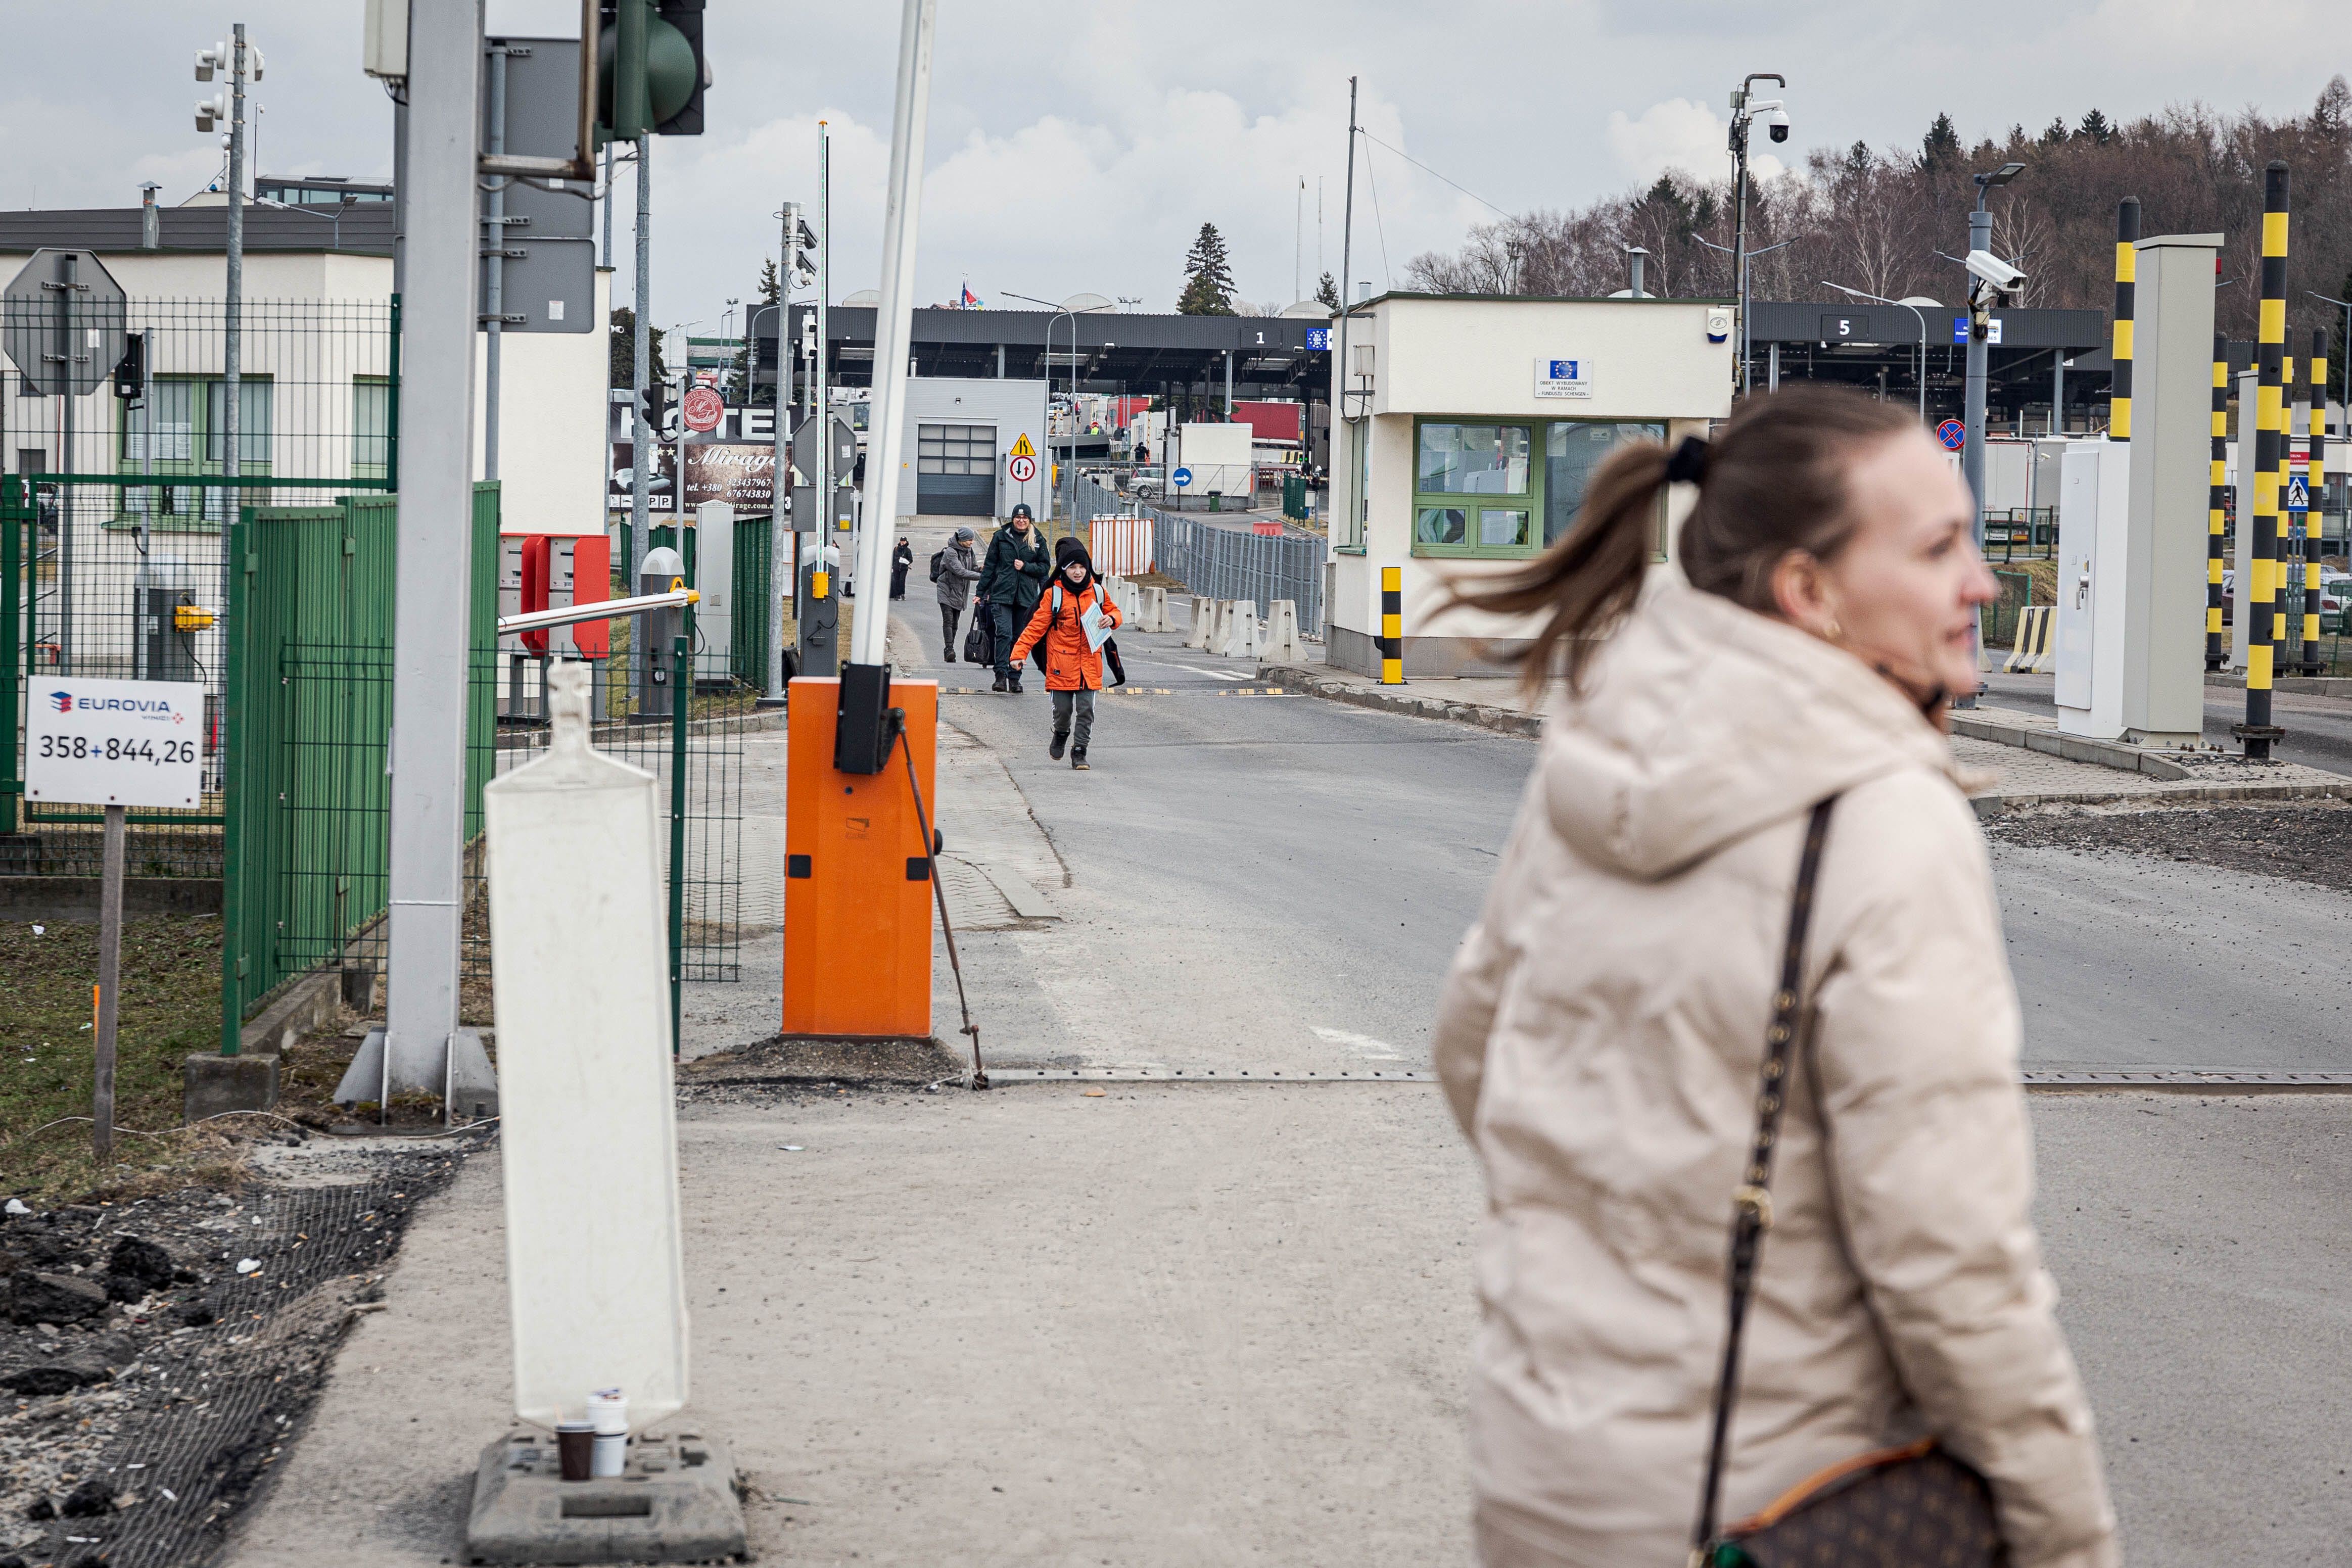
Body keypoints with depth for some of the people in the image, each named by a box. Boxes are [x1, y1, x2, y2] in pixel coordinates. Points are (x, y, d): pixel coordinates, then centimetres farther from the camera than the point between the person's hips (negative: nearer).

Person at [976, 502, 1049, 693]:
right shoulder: (1001, 537, 6)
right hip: (1001, 594, -2)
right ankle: (1001, 676, -17)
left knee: (1020, 638, 5)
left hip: (1026, 597, 2)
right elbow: (989, 565, 9)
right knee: (1004, 634, -15)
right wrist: (980, 592, 6)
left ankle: (1014, 678, 12)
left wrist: (1025, 567, -6)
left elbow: (1044, 568, 11)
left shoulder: (1037, 541, 8)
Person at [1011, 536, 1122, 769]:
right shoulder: (1054, 595, -6)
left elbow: (1113, 611, 21)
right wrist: (1019, 652, -13)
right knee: (1063, 709, 3)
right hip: (1062, 662, -2)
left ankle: (1079, 751, 8)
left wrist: (1111, 619, -5)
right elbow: (1037, 626, -6)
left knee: (1086, 709, -1)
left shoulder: (1097, 591, 4)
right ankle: (1061, 735, 34)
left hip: (1089, 662, 2)